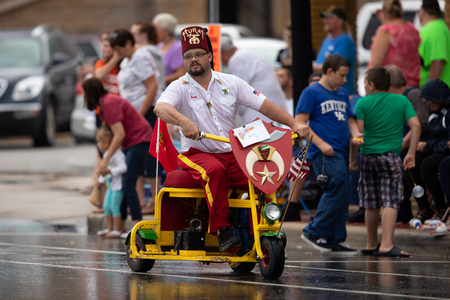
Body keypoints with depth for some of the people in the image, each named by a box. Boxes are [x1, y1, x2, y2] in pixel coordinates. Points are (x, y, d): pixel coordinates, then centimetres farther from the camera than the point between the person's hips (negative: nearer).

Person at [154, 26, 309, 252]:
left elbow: (264, 105, 8)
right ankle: (221, 230, -33)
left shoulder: (230, 83, 9)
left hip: (233, 153, 3)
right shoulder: (180, 88, -1)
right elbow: (160, 108, -23)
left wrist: (294, 124, -5)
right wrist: (184, 121, -44)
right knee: (215, 171, -37)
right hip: (196, 154, -3)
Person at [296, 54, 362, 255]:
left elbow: (350, 119, 24)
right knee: (338, 190, -19)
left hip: (341, 152, 8)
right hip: (325, 153, -8)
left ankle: (335, 240, 14)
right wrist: (321, 144, -16)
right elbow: (300, 123, -8)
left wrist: (356, 135, 1)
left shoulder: (342, 94, 19)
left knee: (341, 196, 7)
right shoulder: (311, 93, -3)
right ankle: (314, 232, -9)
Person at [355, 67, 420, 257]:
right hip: (391, 156, -2)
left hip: (368, 156, 2)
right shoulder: (402, 101, 5)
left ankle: (371, 244, 24)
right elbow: (416, 126, -3)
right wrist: (411, 153, 0)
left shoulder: (362, 103, 2)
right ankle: (386, 245, -21)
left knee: (372, 204, 13)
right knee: (391, 201, -7)